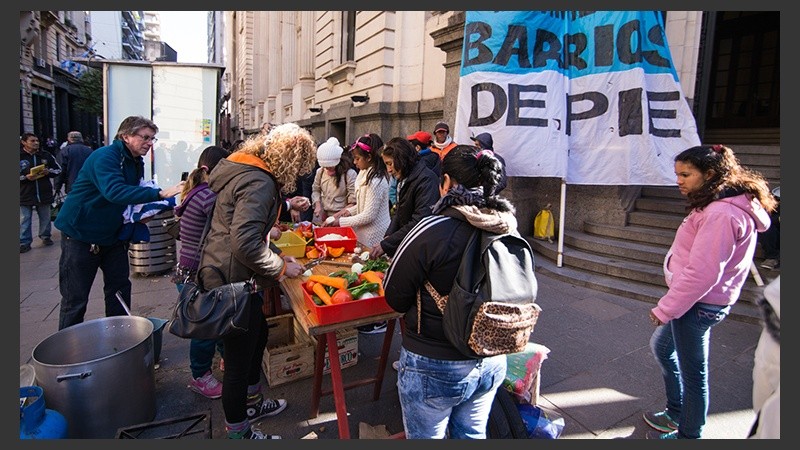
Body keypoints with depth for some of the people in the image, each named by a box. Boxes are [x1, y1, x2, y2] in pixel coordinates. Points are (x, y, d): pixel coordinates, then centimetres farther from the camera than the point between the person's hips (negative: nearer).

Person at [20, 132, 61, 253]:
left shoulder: (46, 155, 4)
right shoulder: (20, 156, -4)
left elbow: (58, 169, 11)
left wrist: (49, 172, -9)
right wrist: (25, 177, -17)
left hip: (44, 193, 2)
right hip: (25, 194, -2)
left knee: (45, 217, 13)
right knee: (24, 219, 2)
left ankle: (46, 236, 28)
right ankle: (24, 242, 8)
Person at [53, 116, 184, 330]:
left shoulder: (136, 162, 6)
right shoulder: (105, 157, -21)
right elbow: (114, 191, -39)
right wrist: (160, 193, -46)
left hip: (112, 234, 8)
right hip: (81, 234, -8)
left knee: (119, 288, 10)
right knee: (75, 299, -1)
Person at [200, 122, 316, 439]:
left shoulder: (247, 169, 9)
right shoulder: (259, 183, -23)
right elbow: (245, 242, -32)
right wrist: (281, 267, -19)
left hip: (229, 275, 11)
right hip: (233, 280, -11)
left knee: (257, 336, 26)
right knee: (239, 359, 6)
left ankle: (252, 403, 47)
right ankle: (238, 432, 26)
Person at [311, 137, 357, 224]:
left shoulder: (349, 173, -14)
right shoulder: (320, 172, 3)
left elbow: (353, 203, -15)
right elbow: (315, 190, 17)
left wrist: (338, 215, -21)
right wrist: (318, 206, 0)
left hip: (341, 218, -5)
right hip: (324, 216, 5)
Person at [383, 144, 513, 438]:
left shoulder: (432, 230, -24)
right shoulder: (508, 228, -8)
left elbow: (394, 297, -15)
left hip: (434, 368, -5)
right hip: (491, 364, 5)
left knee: (424, 437, 19)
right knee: (472, 435, 27)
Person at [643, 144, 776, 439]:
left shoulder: (721, 214, -24)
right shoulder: (718, 207, 9)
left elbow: (701, 273, -27)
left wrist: (665, 309, -18)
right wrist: (669, 305, 11)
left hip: (697, 304, -11)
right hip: (696, 300, 11)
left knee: (693, 372, 7)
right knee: (661, 345, 25)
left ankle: (688, 434, 28)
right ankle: (676, 414, 41)